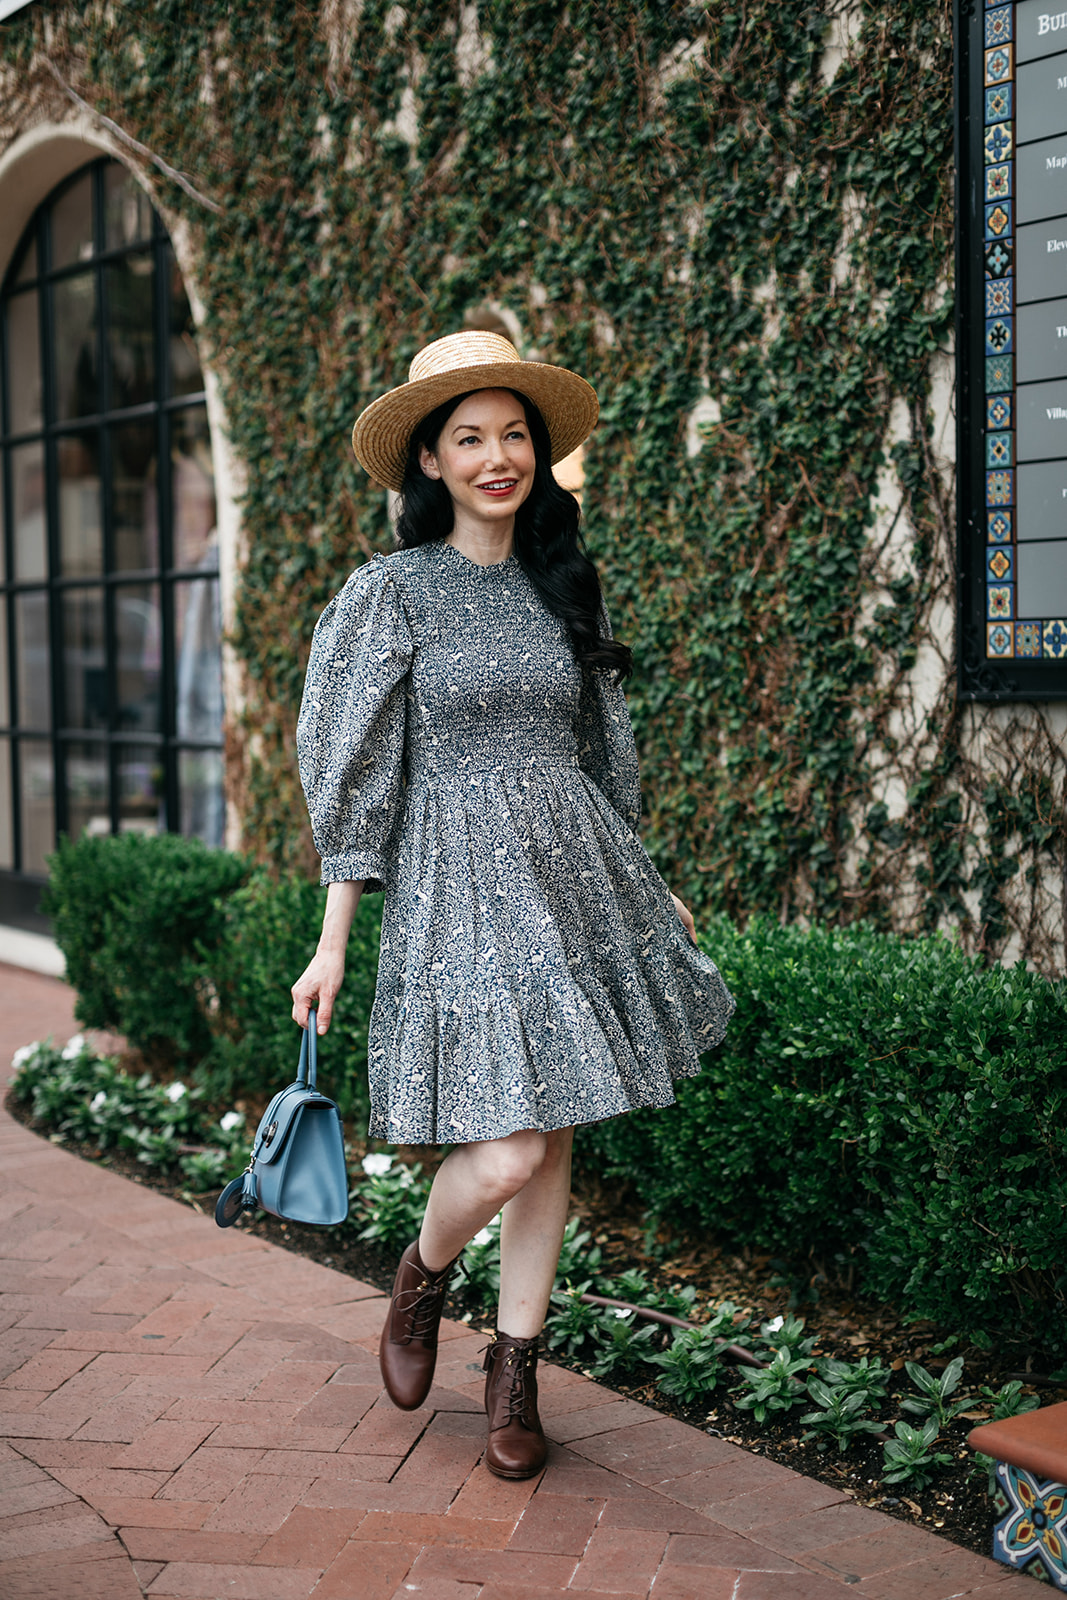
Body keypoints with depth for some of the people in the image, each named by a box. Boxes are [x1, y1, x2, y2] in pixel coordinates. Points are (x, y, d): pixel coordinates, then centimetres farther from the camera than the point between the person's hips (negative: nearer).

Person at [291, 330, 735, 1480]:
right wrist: (333, 943, -8)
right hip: (458, 884, -5)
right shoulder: (391, 591, -4)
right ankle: (422, 1277, 22)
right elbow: (354, 774, -5)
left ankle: (514, 1372, 24)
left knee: (552, 1140, 8)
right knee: (503, 1154, -11)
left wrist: (646, 888, 22)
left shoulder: (559, 585, 10)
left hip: (573, 872, 5)